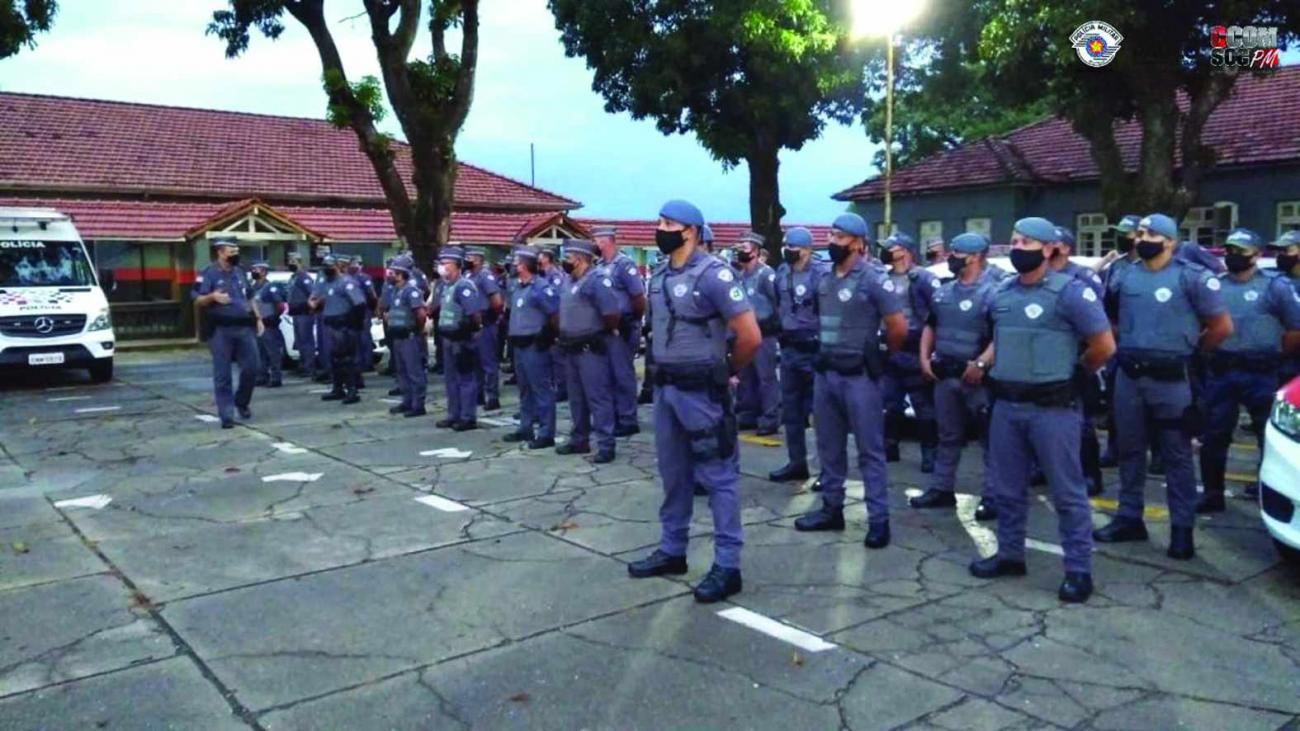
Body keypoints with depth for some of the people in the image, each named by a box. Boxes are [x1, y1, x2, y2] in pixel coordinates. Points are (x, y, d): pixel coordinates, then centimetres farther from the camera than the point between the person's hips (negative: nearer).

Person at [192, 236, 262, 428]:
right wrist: (212, 297, -26)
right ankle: (226, 416, 0)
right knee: (222, 375, -3)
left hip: (244, 327, 5)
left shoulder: (240, 272, 16)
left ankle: (242, 402, 26)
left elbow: (250, 298, 24)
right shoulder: (209, 273, -4)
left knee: (252, 368, 2)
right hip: (221, 330, -5)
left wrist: (258, 318, 16)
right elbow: (197, 301, -7)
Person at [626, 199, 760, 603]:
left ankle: (727, 566, 6)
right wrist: (664, 370, 14)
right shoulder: (659, 277, 9)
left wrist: (726, 371, -3)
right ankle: (672, 551, 30)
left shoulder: (713, 274, -15)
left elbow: (750, 336, -18)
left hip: (701, 391, -8)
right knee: (673, 474, 17)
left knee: (718, 477, 0)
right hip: (665, 388, 8)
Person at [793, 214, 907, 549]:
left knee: (870, 450, 1)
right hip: (825, 372, 7)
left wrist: (881, 355, 3)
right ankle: (831, 509, 26)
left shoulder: (874, 279, -12)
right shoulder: (824, 279, 8)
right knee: (829, 446, 14)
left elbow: (899, 328, -10)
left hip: (858, 375, -7)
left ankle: (879, 519, 8)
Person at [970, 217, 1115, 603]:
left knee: (1067, 492, 3)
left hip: (1053, 408, -6)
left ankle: (1079, 570, 12)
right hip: (1006, 404, 6)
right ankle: (1010, 554, 29)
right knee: (1008, 488, 15)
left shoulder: (1070, 291, -11)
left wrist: (1072, 374, 6)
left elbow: (1104, 346, -6)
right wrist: (983, 363, 9)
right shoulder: (1001, 292, 9)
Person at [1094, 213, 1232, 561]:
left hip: (1170, 379, -5)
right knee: (1130, 450, 12)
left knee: (1177, 456, 3)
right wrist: (1132, 343, 12)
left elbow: (1222, 327, -3)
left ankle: (1182, 529, 11)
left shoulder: (1192, 276, -7)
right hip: (1128, 376, 5)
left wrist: (1190, 350, 6)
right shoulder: (1124, 275, 7)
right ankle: (1129, 519, 23)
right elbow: (1110, 317, 21)